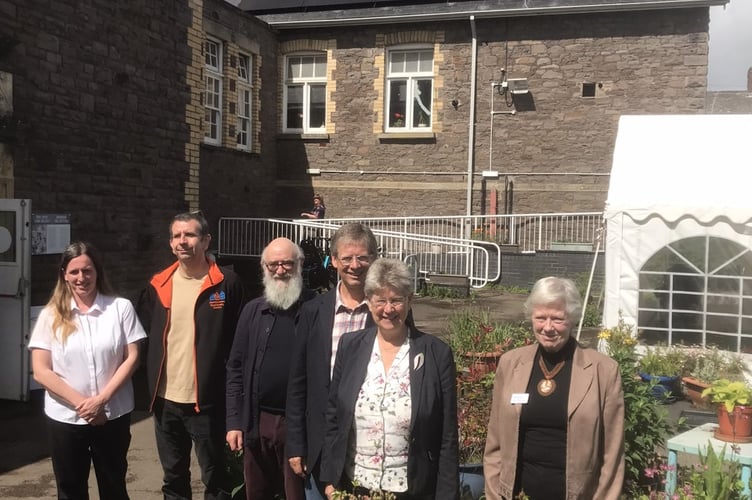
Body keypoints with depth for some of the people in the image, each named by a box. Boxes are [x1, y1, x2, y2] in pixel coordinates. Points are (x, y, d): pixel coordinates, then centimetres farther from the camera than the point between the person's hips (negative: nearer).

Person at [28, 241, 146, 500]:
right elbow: (40, 371, -5)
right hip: (65, 418, 1)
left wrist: (101, 399, -14)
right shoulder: (51, 315, -1)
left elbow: (131, 358, -5)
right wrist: (80, 402, -13)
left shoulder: (121, 307, -4)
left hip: (113, 415, -1)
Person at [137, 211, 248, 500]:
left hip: (208, 400, -4)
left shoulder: (226, 283, -8)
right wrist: (151, 385, 5)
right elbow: (144, 336, 12)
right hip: (166, 400, 5)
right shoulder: (158, 285, 4)